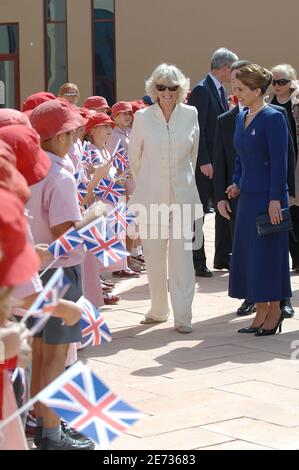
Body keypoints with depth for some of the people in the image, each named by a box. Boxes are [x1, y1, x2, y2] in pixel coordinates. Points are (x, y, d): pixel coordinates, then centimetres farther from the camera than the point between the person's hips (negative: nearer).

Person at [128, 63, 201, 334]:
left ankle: (183, 316, 0)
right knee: (153, 255, 6)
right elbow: (134, 156, 10)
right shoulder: (143, 117, -1)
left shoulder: (190, 115, 1)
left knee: (182, 254, -3)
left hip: (182, 195, 0)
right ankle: (158, 310, 21)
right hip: (151, 197, 0)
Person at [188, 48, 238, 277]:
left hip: (220, 161, 9)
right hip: (205, 164, -9)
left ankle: (223, 257, 20)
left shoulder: (220, 90, 14)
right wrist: (204, 162, -21)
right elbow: (197, 129, -18)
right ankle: (197, 261, 5)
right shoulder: (201, 90, -14)